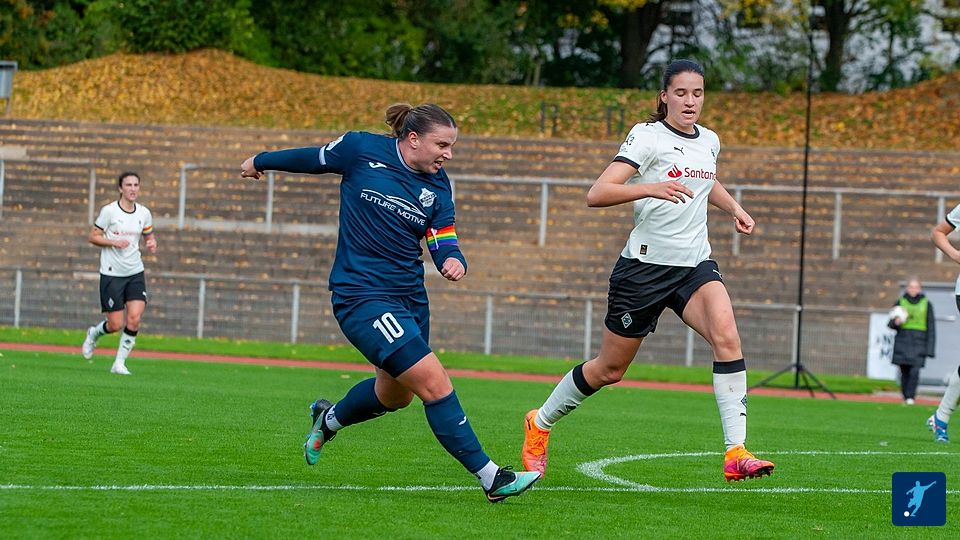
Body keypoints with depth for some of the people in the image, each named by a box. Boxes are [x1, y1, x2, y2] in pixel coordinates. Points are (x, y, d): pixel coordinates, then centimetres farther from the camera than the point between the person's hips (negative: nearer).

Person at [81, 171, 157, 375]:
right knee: (116, 324, -3)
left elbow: (149, 236, 18)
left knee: (134, 318, -12)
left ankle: (119, 363, 1)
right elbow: (93, 236, -4)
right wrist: (114, 242, -19)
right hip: (112, 273, -4)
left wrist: (152, 244, -5)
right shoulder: (109, 211, -8)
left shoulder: (144, 213, 4)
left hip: (135, 273, 4)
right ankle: (94, 333, 32)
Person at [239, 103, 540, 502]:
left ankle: (329, 420, 52)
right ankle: (490, 478, -14)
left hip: (410, 297, 7)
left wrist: (454, 262, -22)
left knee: (396, 394, 22)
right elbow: (314, 158, 8)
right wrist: (261, 161, 22)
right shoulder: (361, 150, -10)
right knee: (434, 382, -16)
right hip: (361, 297, -7)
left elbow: (444, 244, 1)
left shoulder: (437, 186, 2)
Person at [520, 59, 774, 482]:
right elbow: (597, 194, -23)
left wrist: (734, 208, 19)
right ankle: (539, 424, 33)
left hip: (695, 265, 5)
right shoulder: (647, 136, -11)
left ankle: (736, 454, -26)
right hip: (645, 266, -4)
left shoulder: (709, 141, 9)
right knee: (609, 369, 7)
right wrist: (651, 188, -37)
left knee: (726, 337, -23)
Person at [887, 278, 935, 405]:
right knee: (904, 371, 1)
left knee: (915, 371, -14)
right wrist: (895, 322, -12)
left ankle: (911, 397, -11)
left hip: (919, 341, -1)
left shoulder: (926, 304, 6)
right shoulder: (901, 302, 9)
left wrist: (930, 348, 0)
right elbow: (890, 324, 13)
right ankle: (905, 397, 11)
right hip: (903, 341, 1)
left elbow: (931, 327, 7)